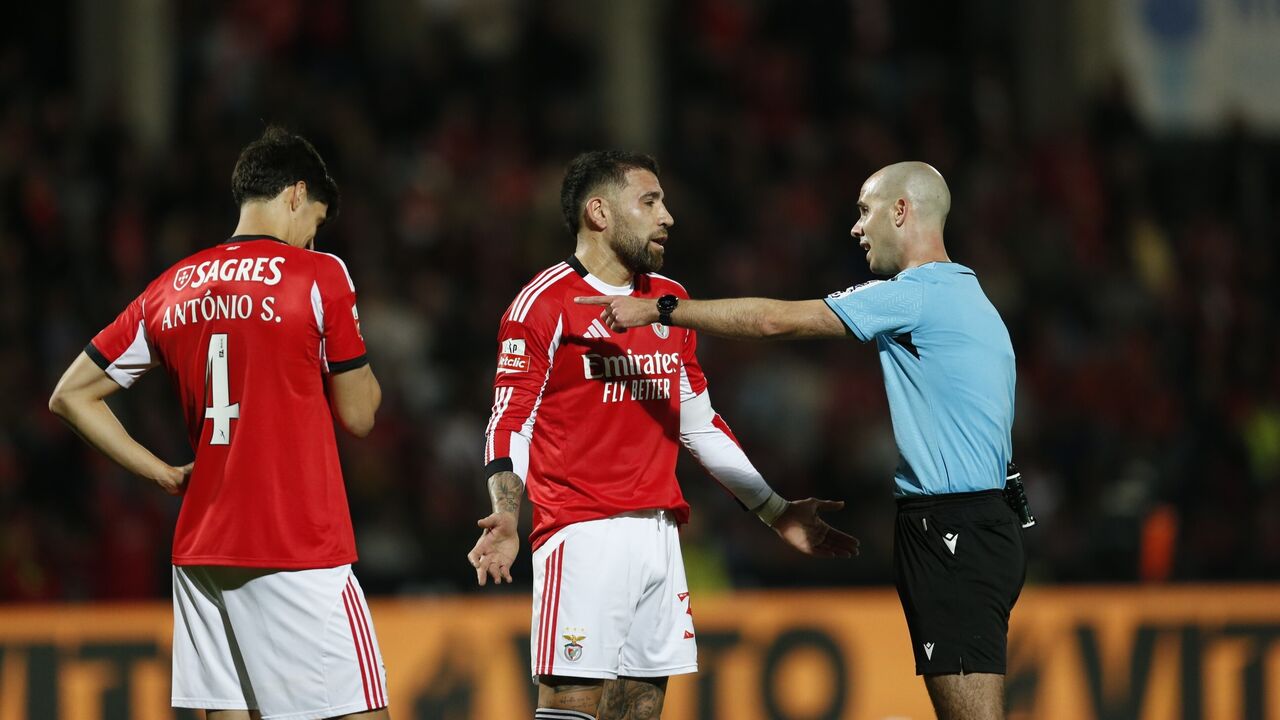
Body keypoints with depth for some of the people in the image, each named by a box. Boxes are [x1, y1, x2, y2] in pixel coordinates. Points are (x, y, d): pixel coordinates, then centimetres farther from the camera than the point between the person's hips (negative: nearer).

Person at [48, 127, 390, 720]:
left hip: (201, 549, 6)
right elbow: (357, 416, 0)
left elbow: (70, 396, 15)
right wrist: (366, 375, 19)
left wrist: (165, 475, 13)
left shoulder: (169, 290, 11)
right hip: (300, 554, -6)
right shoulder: (319, 275, -5)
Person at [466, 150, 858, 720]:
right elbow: (509, 423, -8)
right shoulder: (546, 302, -4)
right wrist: (505, 518, -25)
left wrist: (776, 514, 22)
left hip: (659, 536, 7)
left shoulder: (671, 301, 17)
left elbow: (700, 426, 24)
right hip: (582, 538, -7)